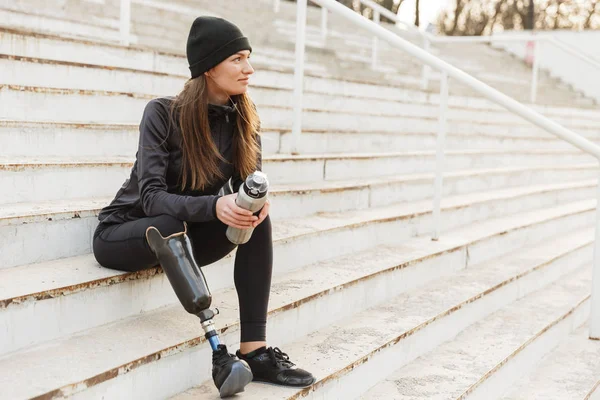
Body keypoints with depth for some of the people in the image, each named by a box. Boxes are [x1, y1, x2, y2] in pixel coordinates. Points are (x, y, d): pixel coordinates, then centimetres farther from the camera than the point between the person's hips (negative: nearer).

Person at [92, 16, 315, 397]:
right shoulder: (163, 113, -21)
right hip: (125, 233, -5)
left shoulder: (244, 119, -6)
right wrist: (214, 205, -45)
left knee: (257, 218, -22)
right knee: (171, 225, -38)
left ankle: (255, 350, -25)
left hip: (185, 236, 5)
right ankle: (212, 348, -33)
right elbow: (151, 197, -28)